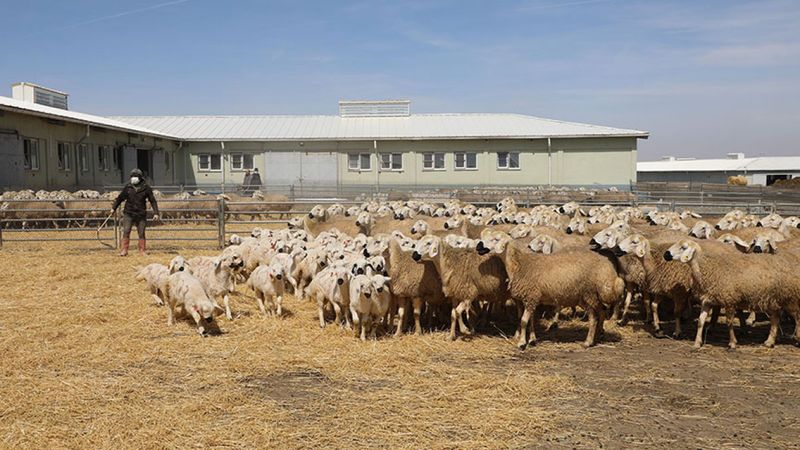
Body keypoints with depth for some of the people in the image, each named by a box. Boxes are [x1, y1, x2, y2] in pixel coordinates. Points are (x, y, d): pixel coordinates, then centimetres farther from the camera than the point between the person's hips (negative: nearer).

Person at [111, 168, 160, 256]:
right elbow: (120, 198, 14)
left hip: (141, 214, -1)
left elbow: (152, 201, 2)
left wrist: (156, 213, -3)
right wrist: (114, 208, 18)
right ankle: (124, 250, 0)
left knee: (141, 233, 4)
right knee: (126, 232, -6)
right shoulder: (128, 187, 2)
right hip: (128, 213, 1)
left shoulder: (146, 188, -2)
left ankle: (142, 251, 14)